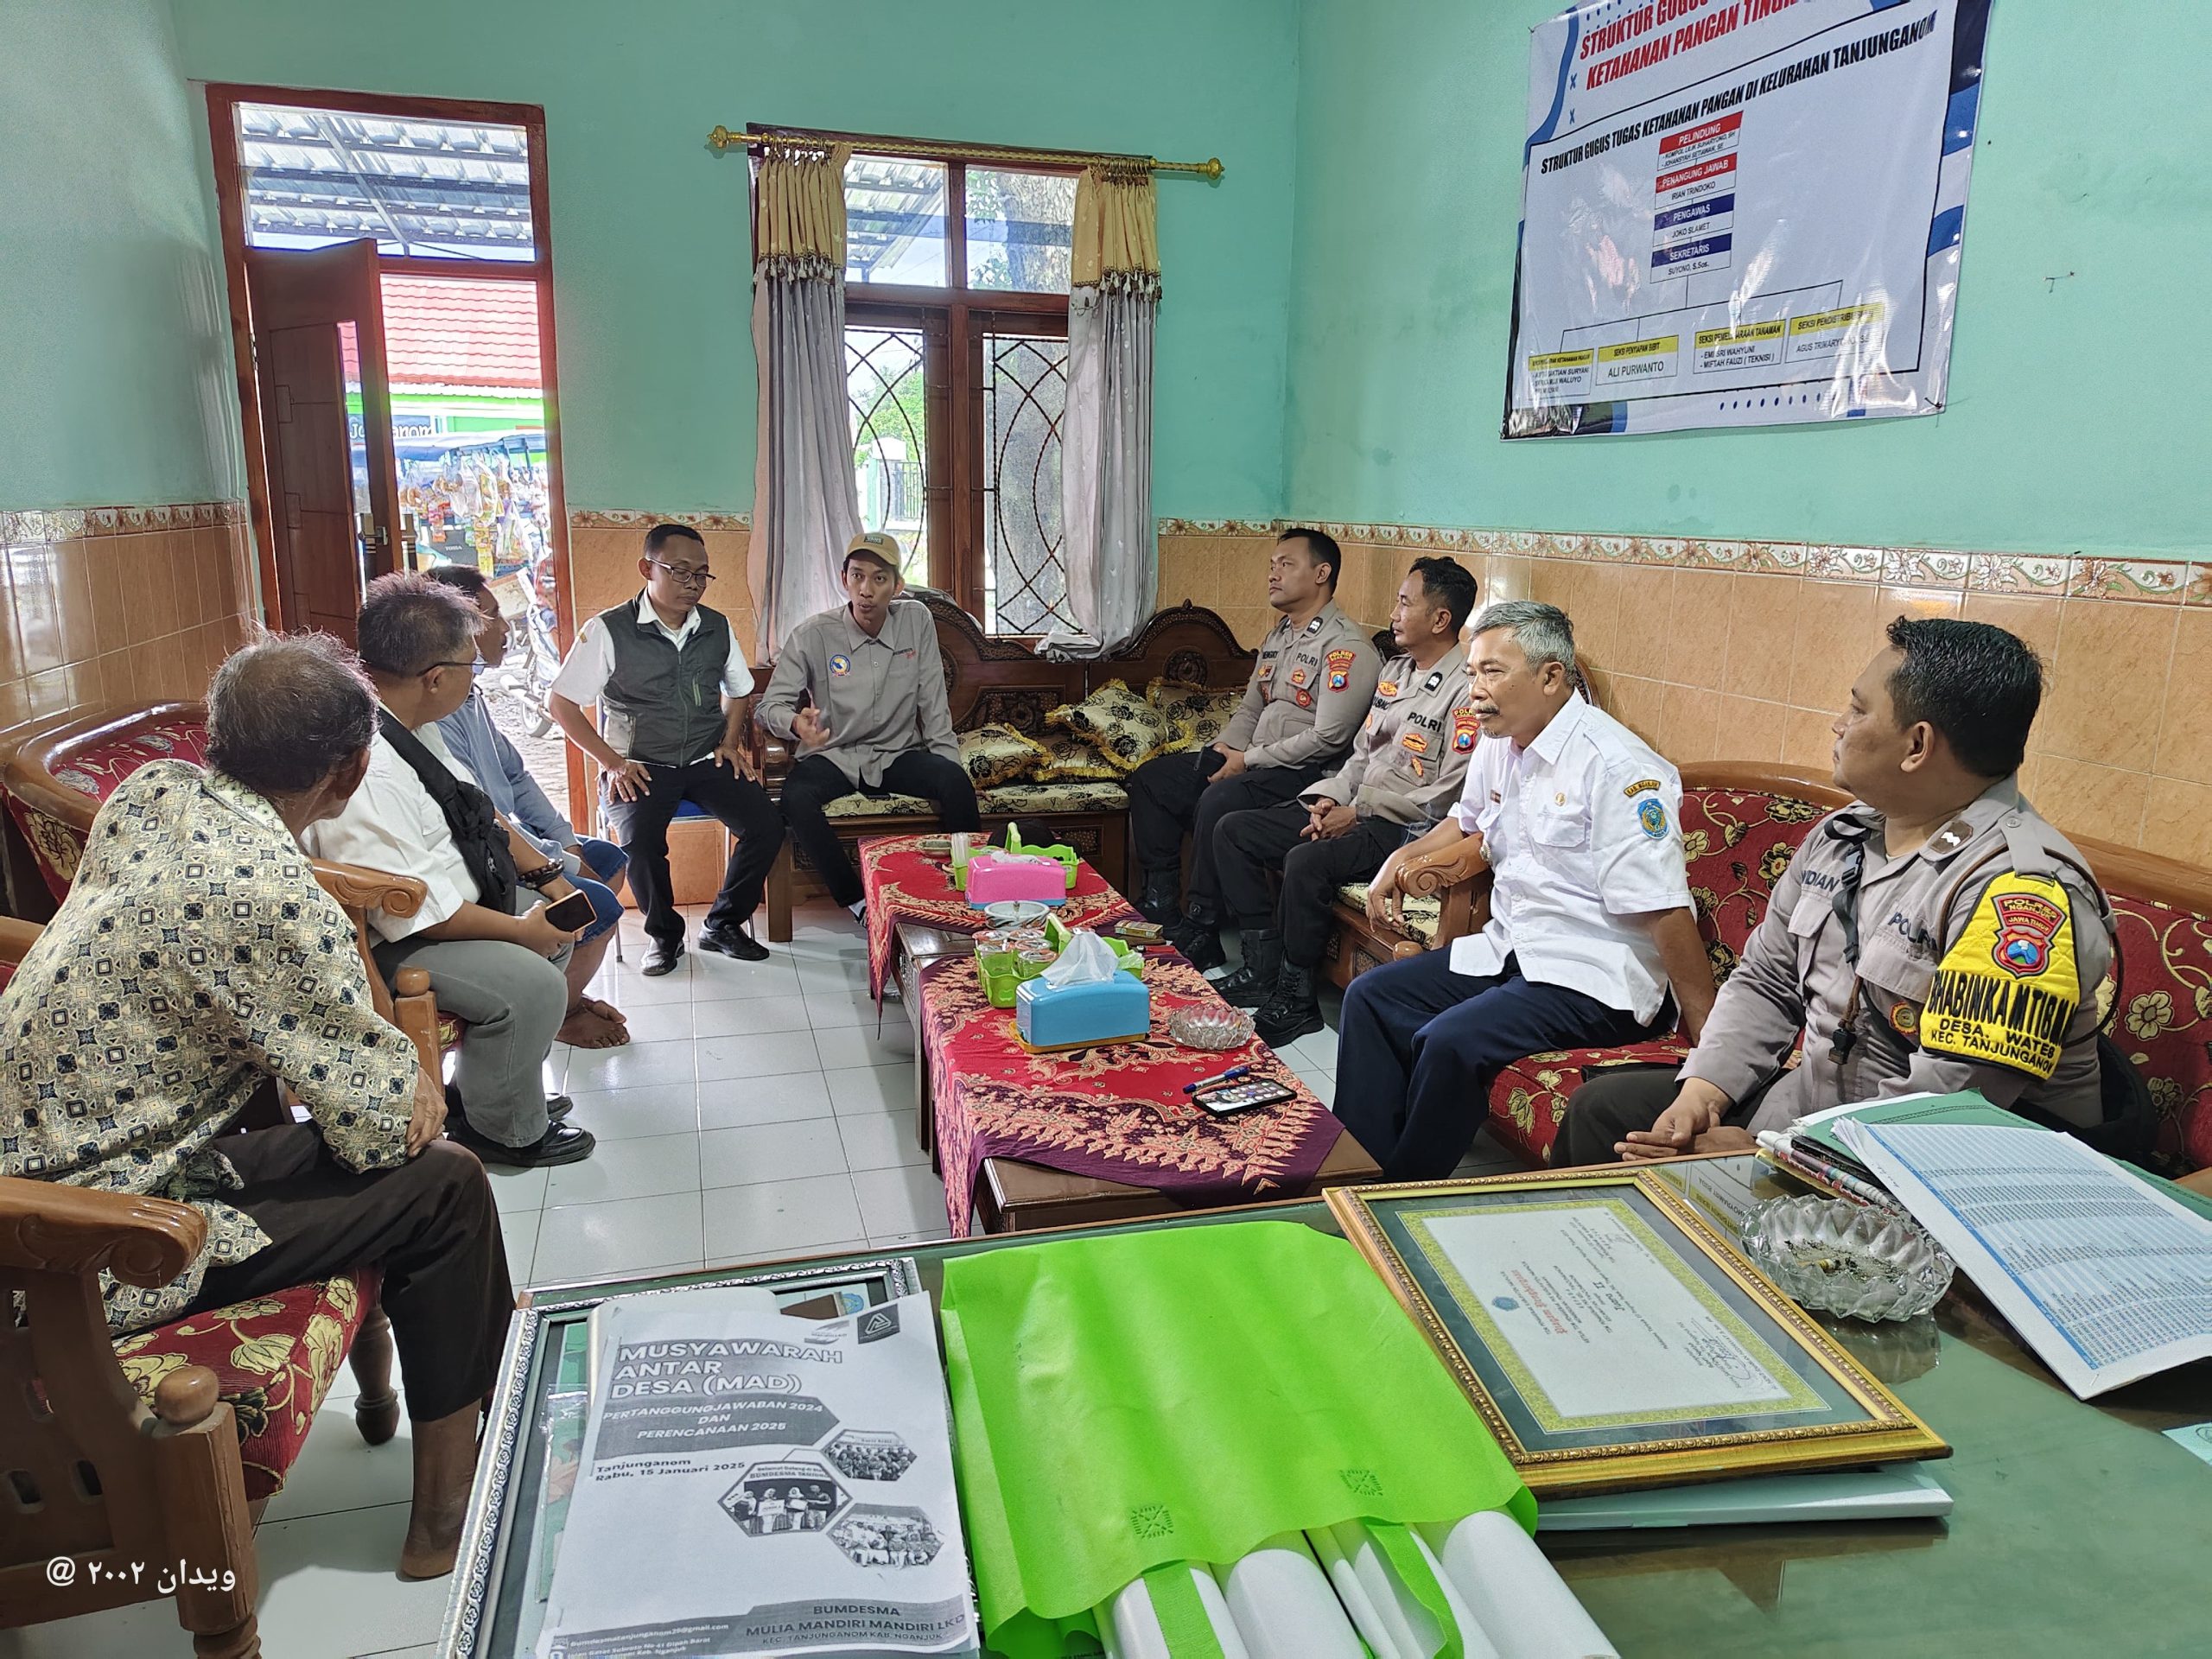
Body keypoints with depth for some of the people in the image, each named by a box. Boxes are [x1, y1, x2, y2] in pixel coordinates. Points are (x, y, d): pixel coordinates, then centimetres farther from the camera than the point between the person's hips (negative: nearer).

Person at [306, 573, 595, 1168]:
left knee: (557, 921, 17)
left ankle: (483, 1091, 24)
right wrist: (520, 930, -20)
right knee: (531, 984, -25)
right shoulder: (363, 767, -30)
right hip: (396, 944, -11)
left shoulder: (412, 726, 2)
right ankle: (506, 1131, 3)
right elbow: (409, 908, -30)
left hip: (455, 900, 11)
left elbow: (475, 808, 14)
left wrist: (545, 872, 6)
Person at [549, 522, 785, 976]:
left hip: (708, 762, 4)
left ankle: (723, 925, 2)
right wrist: (612, 761, -9)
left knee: (766, 823, -20)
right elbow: (561, 702, -2)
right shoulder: (609, 630, -5)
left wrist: (730, 742, 7)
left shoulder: (717, 627, 8)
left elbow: (739, 691, 24)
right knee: (640, 840, -32)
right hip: (639, 767, -3)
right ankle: (664, 933, -3)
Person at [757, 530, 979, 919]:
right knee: (796, 796, -33)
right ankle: (857, 901, -20)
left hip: (899, 755, 2)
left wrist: (950, 763, -9)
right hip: (833, 756, -1)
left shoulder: (917, 621, -3)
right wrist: (796, 723, -33)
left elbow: (933, 705, 0)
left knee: (956, 781, -28)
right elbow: (771, 705, -9)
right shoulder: (813, 635, -10)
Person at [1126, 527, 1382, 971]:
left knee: (1218, 801, -35)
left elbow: (1327, 739, -21)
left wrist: (1248, 760, -15)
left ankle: (1200, 939, -24)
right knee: (1149, 780, 2)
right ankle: (1161, 906, 2)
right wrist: (1223, 750, 1)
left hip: (1304, 773, -10)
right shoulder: (1278, 635, 17)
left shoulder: (1347, 646, -13)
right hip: (1249, 761, 10)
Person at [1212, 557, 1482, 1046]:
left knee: (1306, 862, -34)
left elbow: (1447, 797, -19)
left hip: (1405, 830, -10)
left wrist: (1357, 815, -16)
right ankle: (1263, 970, 1)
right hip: (1354, 811, 10)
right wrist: (1330, 797, 0)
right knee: (1232, 831, 1)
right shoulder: (1395, 671, 15)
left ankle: (1295, 1001, -16)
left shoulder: (1468, 691, -13)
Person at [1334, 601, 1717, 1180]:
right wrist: (1403, 856, 15)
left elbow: (1665, 912, -22)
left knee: (1450, 1042, -28)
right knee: (1370, 996, 0)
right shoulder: (1497, 742, 9)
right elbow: (1470, 822, 33)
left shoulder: (1615, 767, -18)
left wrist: (1707, 1039, -22)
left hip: (1594, 979, -9)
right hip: (1507, 948, 9)